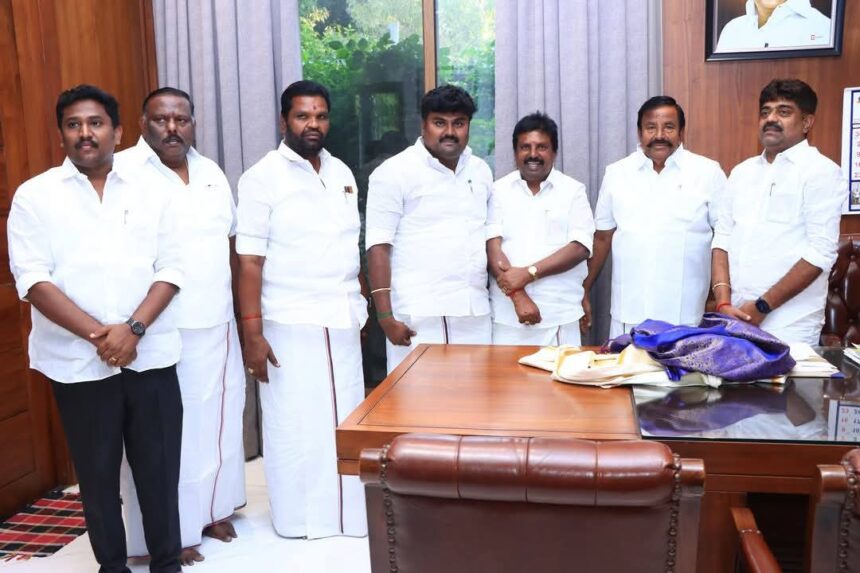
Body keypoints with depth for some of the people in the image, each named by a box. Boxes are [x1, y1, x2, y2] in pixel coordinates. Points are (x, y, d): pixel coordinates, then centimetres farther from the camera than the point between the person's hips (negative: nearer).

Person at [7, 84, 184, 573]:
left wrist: (133, 328, -13)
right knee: (97, 471, 12)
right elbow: (33, 280, -6)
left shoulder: (151, 192, 6)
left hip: (150, 356, 1)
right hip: (78, 362, -1)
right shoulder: (35, 195, 2)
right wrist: (98, 334, -15)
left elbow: (170, 270, 1)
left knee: (160, 467, 7)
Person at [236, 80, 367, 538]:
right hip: (290, 325, -5)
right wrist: (252, 333, -16)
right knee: (295, 424, 4)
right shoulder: (263, 177, -7)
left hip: (342, 320, 5)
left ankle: (345, 513, 26)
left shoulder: (342, 173, 11)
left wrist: (360, 307, 11)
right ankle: (300, 521, 20)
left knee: (345, 420, 11)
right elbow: (250, 261, -11)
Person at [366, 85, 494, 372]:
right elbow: (378, 248, -7)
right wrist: (386, 317, -12)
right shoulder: (394, 172, -3)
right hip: (419, 318, -5)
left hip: (475, 316, 5)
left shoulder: (481, 171, 15)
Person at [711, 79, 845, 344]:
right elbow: (723, 239, 8)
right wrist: (723, 303, -5)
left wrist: (762, 307, -14)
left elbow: (821, 253, -12)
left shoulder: (822, 172, -4)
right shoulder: (742, 172, 12)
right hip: (736, 316, 5)